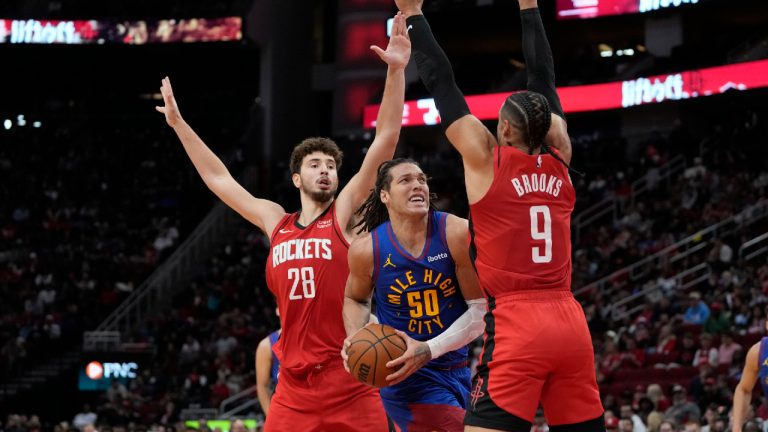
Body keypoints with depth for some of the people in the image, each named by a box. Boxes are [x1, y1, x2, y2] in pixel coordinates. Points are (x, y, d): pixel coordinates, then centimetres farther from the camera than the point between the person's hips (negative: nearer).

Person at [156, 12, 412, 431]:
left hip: (350, 389, -4)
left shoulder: (345, 214, 4)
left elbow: (385, 140, -4)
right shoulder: (276, 223, 14)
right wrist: (179, 124, 30)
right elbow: (219, 178, 26)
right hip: (293, 392, 4)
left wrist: (395, 71, -12)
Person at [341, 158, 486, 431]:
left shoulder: (457, 234, -14)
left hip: (457, 365, 3)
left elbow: (481, 309, -12)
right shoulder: (367, 250, -11)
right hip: (406, 372, -3)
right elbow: (355, 299, 11)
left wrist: (429, 350, -22)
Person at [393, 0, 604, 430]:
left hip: (515, 327, -5)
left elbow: (443, 84, 5)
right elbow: (545, 75, 22)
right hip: (571, 324, 6)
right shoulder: (559, 161, 12)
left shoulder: (486, 159, 0)